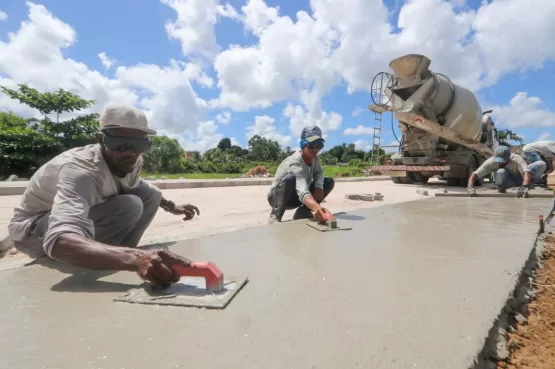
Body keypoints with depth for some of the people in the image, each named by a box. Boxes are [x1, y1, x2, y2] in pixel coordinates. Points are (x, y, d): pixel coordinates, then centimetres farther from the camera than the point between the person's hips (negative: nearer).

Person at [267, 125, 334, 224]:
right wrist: (317, 208, -70)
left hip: (294, 198, 7)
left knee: (329, 182, -4)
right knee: (291, 179, -39)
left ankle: (302, 211, 2)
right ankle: (276, 215, -17)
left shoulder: (314, 157, -12)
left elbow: (319, 172, 5)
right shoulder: (295, 163, -34)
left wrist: (318, 187, -19)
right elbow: (302, 191, -50)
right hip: (277, 197, -7)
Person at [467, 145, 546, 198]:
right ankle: (501, 187, -8)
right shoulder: (491, 162, -30)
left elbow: (526, 172, -46)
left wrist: (524, 186, -65)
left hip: (518, 178, 1)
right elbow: (475, 174, -37)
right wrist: (470, 187, -56)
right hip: (506, 181, -1)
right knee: (501, 172, -39)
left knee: (541, 164, -22)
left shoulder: (517, 159, -30)